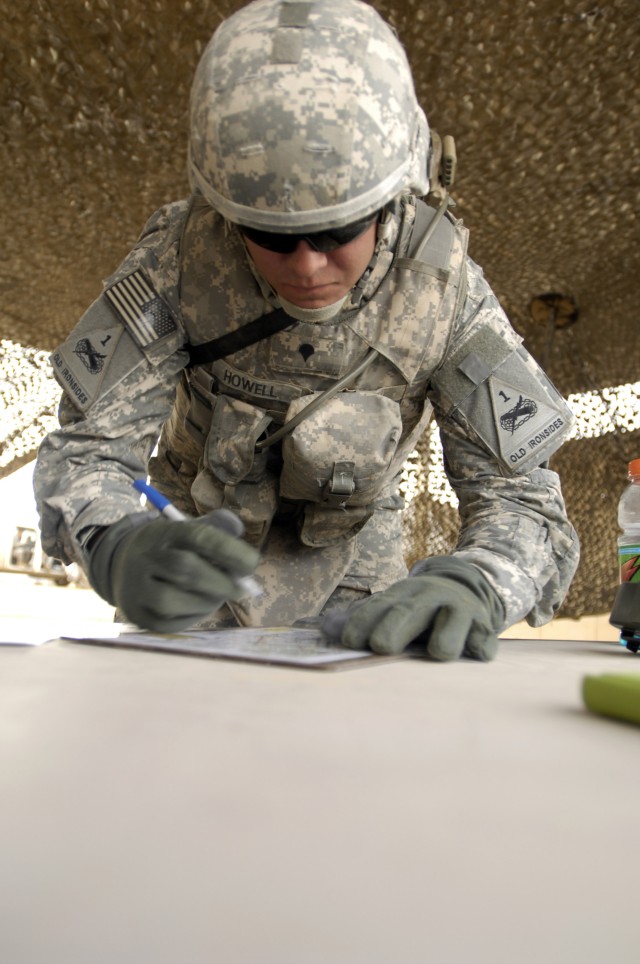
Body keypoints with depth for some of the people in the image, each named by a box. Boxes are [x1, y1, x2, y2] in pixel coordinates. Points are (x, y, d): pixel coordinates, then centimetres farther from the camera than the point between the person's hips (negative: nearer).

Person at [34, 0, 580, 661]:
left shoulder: (444, 290, -27)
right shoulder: (181, 258, -28)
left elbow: (520, 497, -27)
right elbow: (86, 448, -25)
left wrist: (472, 585, -51)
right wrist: (123, 551, -49)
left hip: (349, 542, 1)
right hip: (204, 533, 0)